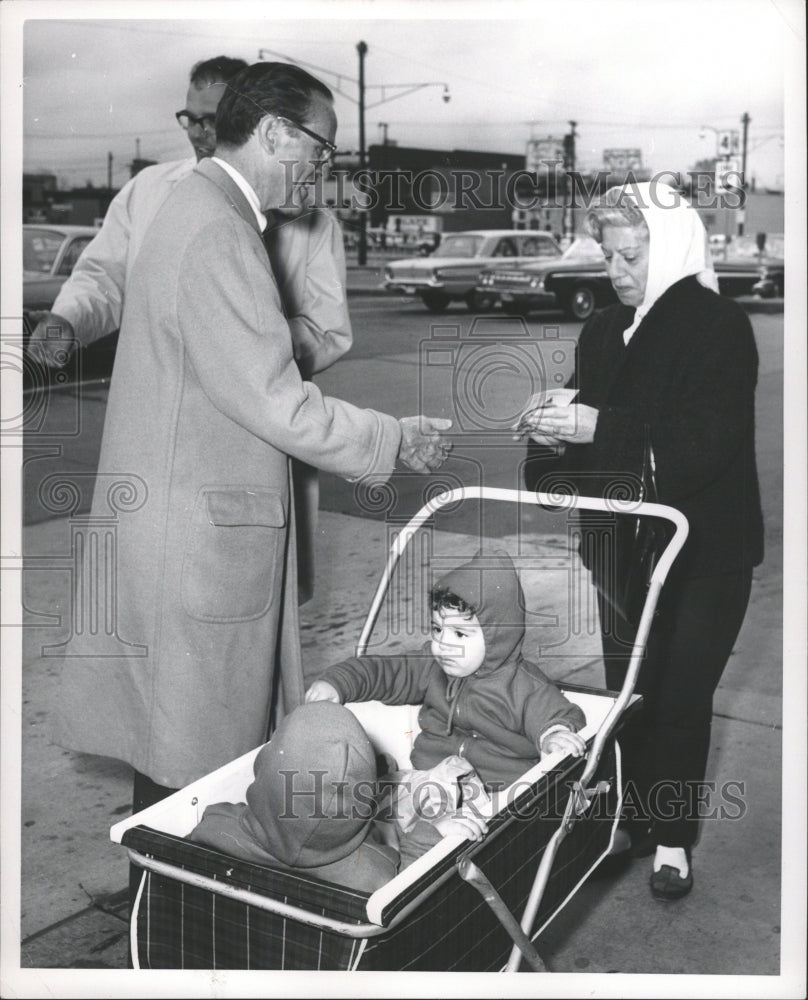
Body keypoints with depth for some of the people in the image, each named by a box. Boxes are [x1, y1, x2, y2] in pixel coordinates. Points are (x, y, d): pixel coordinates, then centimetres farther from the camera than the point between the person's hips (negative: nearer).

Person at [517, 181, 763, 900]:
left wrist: (598, 428, -28)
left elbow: (705, 443, -23)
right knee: (629, 687, 11)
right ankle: (635, 822, 27)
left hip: (707, 550, -5)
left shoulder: (721, 328, -12)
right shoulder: (605, 332, 6)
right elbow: (591, 426, 13)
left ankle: (672, 838, 17)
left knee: (682, 692, 0)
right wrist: (556, 434, -10)